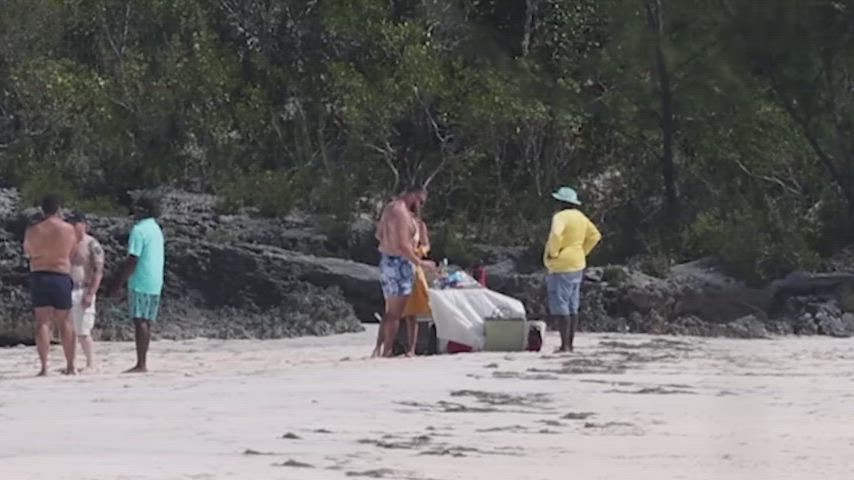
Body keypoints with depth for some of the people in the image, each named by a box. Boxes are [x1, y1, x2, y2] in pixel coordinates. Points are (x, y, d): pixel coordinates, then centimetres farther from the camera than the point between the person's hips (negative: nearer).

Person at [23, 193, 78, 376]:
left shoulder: (32, 230, -2)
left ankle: (44, 367, -9)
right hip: (61, 276, 0)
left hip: (38, 276, 0)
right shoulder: (68, 229, -4)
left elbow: (27, 252, 12)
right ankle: (70, 366, 13)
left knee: (42, 322, 0)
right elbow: (72, 252, 8)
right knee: (64, 322, 10)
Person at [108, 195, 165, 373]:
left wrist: (118, 283, -14)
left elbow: (132, 260, -17)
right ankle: (142, 363, 11)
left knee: (140, 322, -10)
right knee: (146, 322, 10)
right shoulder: (156, 229, 18)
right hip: (155, 283, 9)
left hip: (140, 283, -9)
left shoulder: (139, 230, -12)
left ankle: (141, 364, -14)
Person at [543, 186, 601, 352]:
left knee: (560, 306, -9)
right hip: (577, 265, 9)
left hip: (562, 266, -9)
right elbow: (595, 235, 19)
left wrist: (553, 252, -19)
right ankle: (570, 344, 15)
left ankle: (565, 345, -13)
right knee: (572, 306, 12)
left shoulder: (561, 217, -16)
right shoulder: (581, 217, 11)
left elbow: (556, 235, -33)